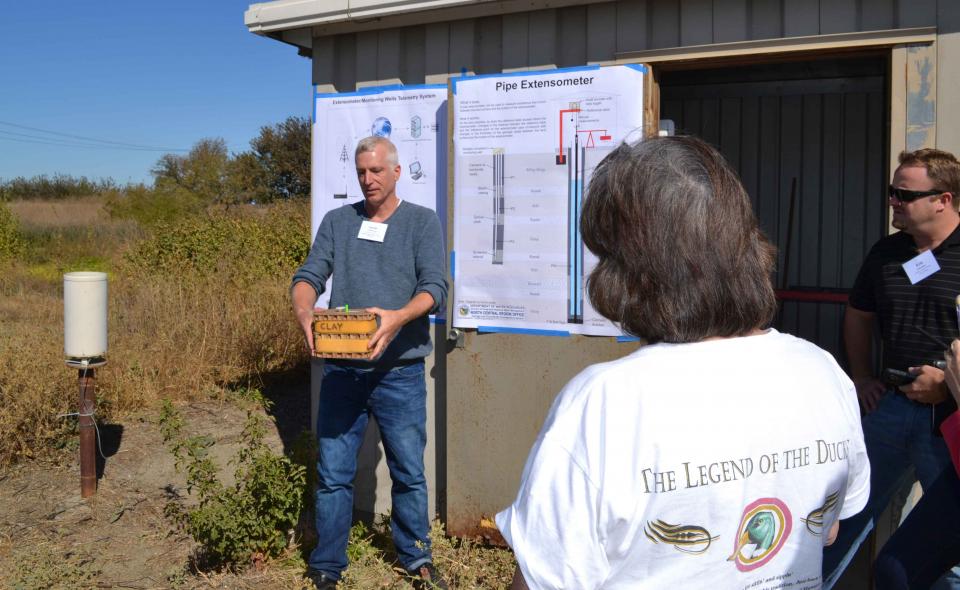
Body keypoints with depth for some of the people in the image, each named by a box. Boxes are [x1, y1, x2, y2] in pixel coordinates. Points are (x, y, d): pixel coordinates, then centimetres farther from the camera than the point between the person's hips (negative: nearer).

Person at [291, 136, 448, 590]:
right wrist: (304, 310, -20)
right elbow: (308, 276, 3)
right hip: (341, 369, 2)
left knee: (409, 472, 9)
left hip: (399, 370, -2)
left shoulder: (422, 221, 3)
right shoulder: (337, 221, 11)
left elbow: (435, 287, -8)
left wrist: (399, 317, -28)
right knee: (333, 474, 8)